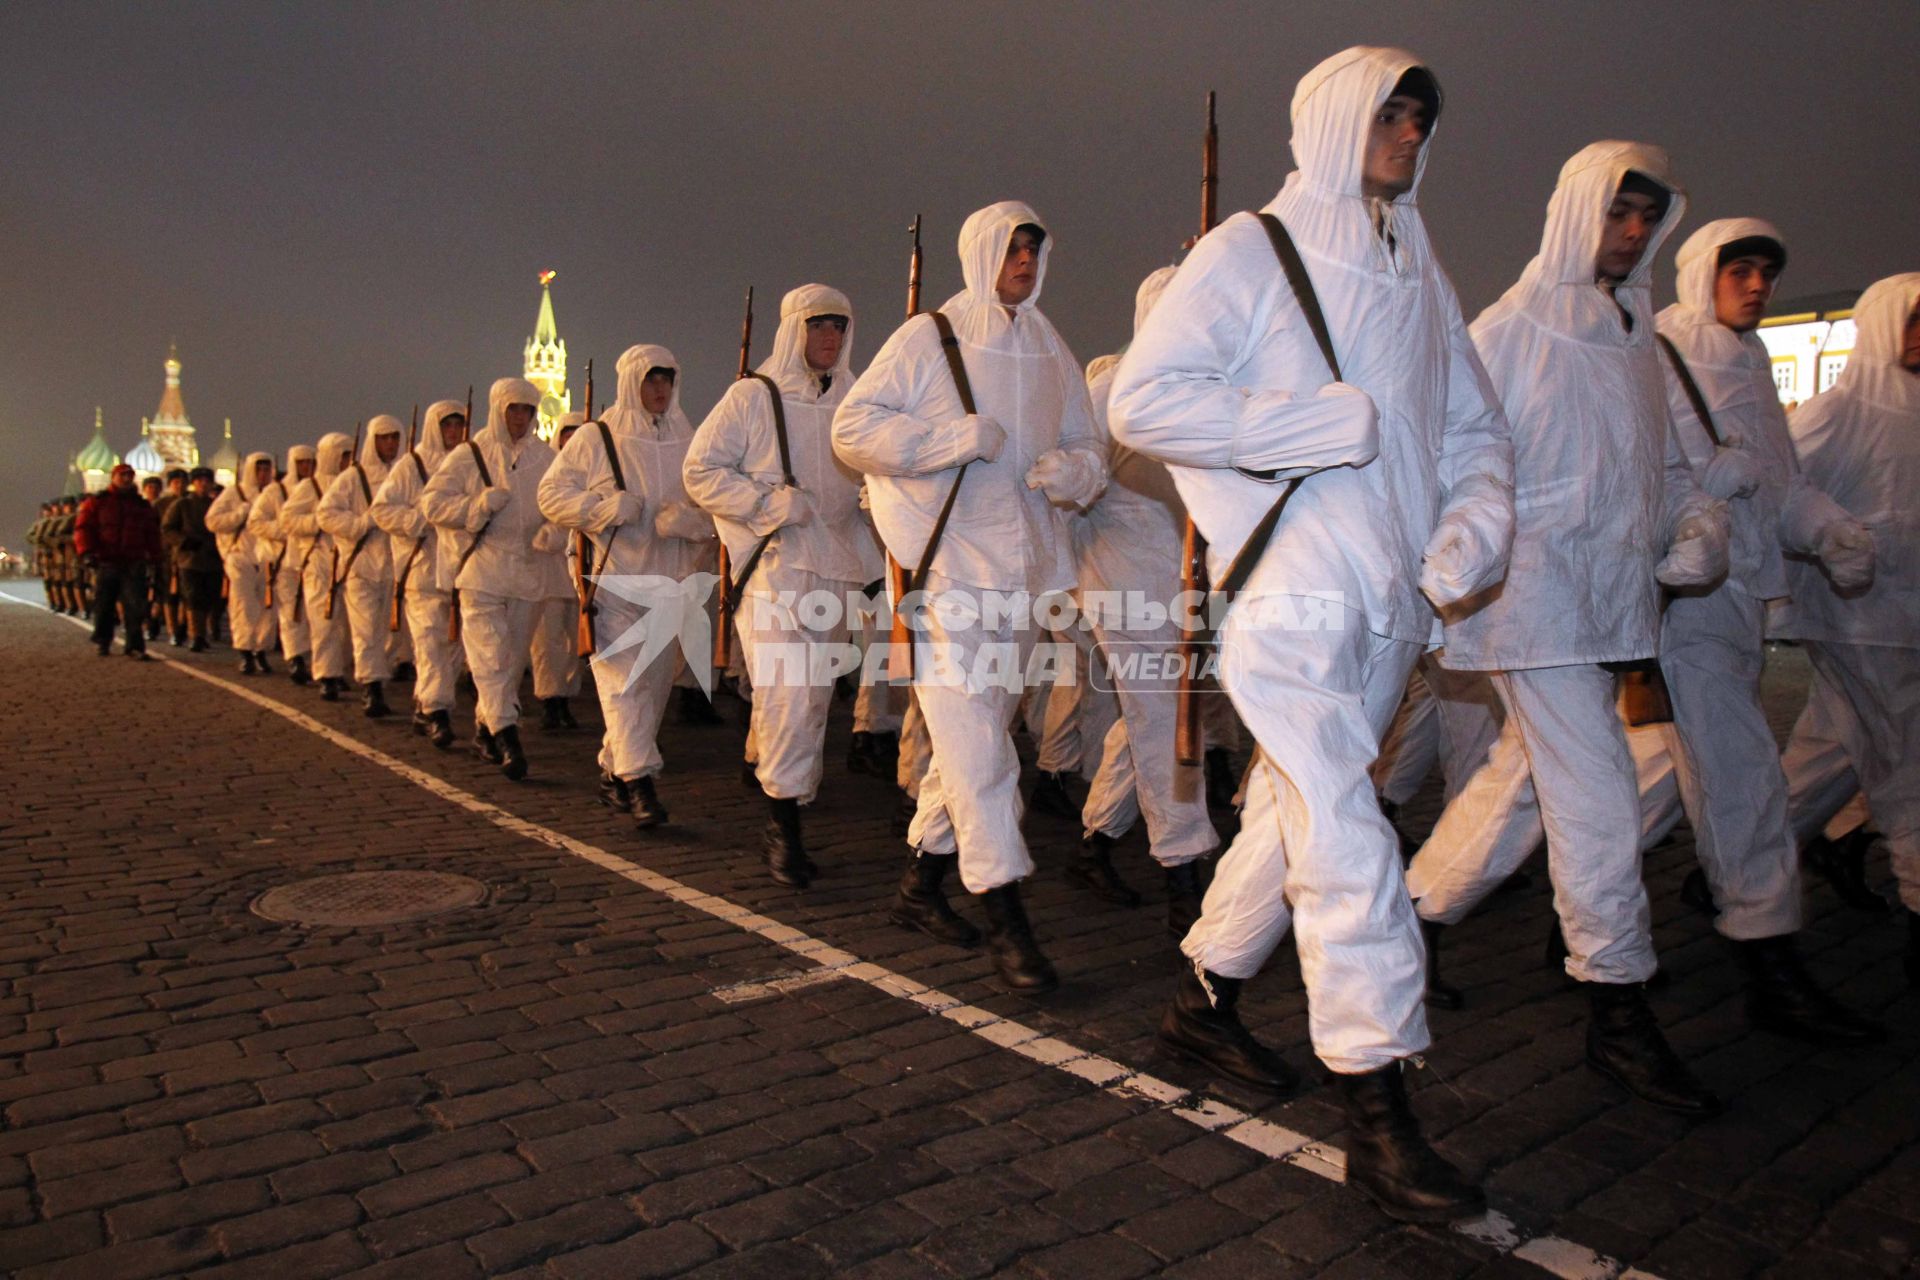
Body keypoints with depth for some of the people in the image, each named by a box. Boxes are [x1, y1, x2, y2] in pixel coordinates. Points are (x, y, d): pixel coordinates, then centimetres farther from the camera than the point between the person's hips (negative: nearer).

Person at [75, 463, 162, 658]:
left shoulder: (142, 505, 15)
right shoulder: (97, 502, 7)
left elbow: (152, 534, 17)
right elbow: (82, 527, 1)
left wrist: (153, 558, 8)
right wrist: (87, 552, -11)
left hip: (134, 564, 1)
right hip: (106, 563, -1)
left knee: (135, 606, -8)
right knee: (103, 605, 6)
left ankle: (135, 645, -6)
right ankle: (102, 642, 22)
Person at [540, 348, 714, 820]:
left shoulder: (690, 443, 9)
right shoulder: (594, 438, 2)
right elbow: (551, 494, 0)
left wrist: (688, 519, -15)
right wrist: (604, 508, -15)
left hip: (669, 582, 4)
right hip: (613, 579, -4)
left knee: (655, 682, 9)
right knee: (624, 680, -11)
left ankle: (613, 772, 24)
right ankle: (638, 781, -11)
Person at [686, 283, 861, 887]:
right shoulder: (752, 397, 0)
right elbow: (699, 471, -3)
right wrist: (770, 503, -15)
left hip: (836, 569, 5)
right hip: (772, 565, -5)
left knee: (816, 696, 11)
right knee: (787, 692, -15)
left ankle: (786, 816, 27)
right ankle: (783, 823, -6)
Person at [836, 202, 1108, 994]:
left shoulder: (1052, 354, 15)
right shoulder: (929, 338, -1)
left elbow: (1087, 446, 20)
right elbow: (852, 428, -8)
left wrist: (1073, 470, -4)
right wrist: (954, 437, -18)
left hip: (1020, 568, 7)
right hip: (944, 566, -6)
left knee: (976, 735, 13)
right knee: (975, 744, -12)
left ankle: (920, 882, 29)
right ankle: (1006, 919, -6)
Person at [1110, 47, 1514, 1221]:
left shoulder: (1421, 278, 18)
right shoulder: (1250, 252, -1)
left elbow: (1476, 431, 21)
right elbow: (1143, 399, -12)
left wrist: (1475, 529, -1)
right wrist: (1333, 424, -13)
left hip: (1393, 601, 7)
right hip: (1292, 597, -7)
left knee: (1294, 817, 14)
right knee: (1347, 841, -11)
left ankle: (1206, 1003, 33)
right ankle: (1380, 1115, -2)